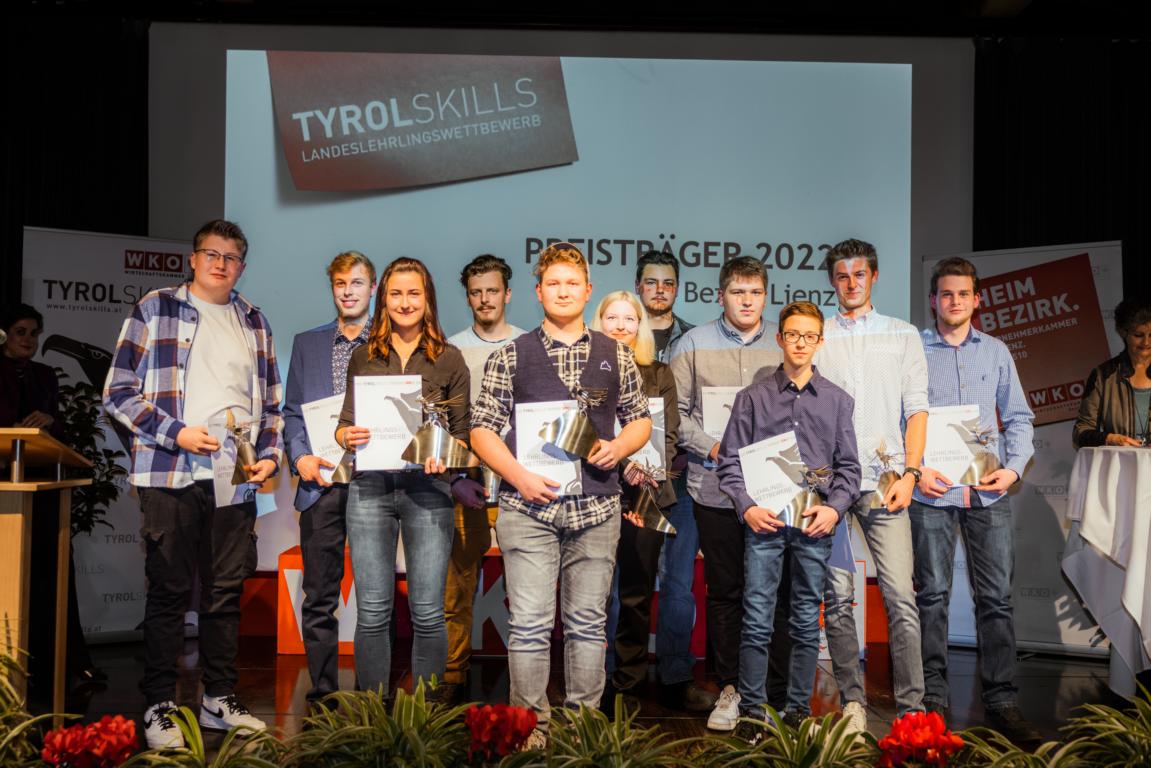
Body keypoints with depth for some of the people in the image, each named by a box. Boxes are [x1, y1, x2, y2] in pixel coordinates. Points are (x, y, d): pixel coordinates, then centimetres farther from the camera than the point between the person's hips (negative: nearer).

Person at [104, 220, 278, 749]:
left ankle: (220, 700, 19)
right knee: (169, 591, 2)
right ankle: (159, 708, 12)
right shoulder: (155, 309, 3)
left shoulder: (254, 322, 16)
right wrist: (177, 434, -12)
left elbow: (270, 401, 18)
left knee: (227, 591, 8)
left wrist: (269, 455, 4)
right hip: (171, 474, -4)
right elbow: (119, 392, -2)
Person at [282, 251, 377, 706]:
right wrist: (301, 458, -5)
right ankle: (323, 694, 15)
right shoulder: (306, 344, 15)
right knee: (319, 599, 4)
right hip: (322, 485, 2)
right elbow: (292, 412, 12)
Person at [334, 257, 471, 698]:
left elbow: (463, 432, 7)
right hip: (370, 485, 1)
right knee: (372, 612, 4)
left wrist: (444, 454, -13)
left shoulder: (449, 359, 7)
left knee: (427, 612, 1)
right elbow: (344, 424, 13)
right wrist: (347, 436, -10)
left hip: (428, 487, -1)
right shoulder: (363, 357, 11)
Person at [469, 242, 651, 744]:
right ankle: (531, 726, 13)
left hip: (596, 508, 2)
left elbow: (640, 419, 16)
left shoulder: (616, 356, 10)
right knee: (530, 623, -1)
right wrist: (519, 476, -12)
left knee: (588, 621, 10)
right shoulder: (510, 356, 4)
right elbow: (482, 429, 2)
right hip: (529, 506, -2)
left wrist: (620, 446, -5)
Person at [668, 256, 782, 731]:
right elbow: (674, 413, 3)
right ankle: (730, 688, 19)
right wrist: (712, 448, -9)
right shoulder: (694, 344, 5)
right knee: (724, 591, 6)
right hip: (715, 488, 0)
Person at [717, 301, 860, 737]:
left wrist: (835, 508, -6)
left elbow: (848, 466, 9)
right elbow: (730, 460, 4)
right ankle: (752, 711, 8)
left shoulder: (838, 401, 11)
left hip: (814, 524, 1)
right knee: (757, 622, -2)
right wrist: (746, 507, -8)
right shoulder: (753, 398, 7)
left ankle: (799, 710, 18)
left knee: (807, 623, 8)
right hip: (764, 521, -1)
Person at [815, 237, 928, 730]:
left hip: (884, 482, -1)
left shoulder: (903, 335, 13)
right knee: (837, 596, 2)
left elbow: (916, 410, 7)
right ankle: (852, 700, 11)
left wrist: (909, 473, -4)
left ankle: (911, 706, 0)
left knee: (901, 595, -7)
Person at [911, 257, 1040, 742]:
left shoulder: (996, 352, 14)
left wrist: (1014, 467, 0)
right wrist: (913, 470, -9)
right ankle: (933, 700, 11)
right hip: (933, 489, -2)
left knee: (996, 596, 4)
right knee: (933, 594, 3)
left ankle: (1002, 702, 12)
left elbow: (1018, 418, 14)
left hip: (990, 491, 2)